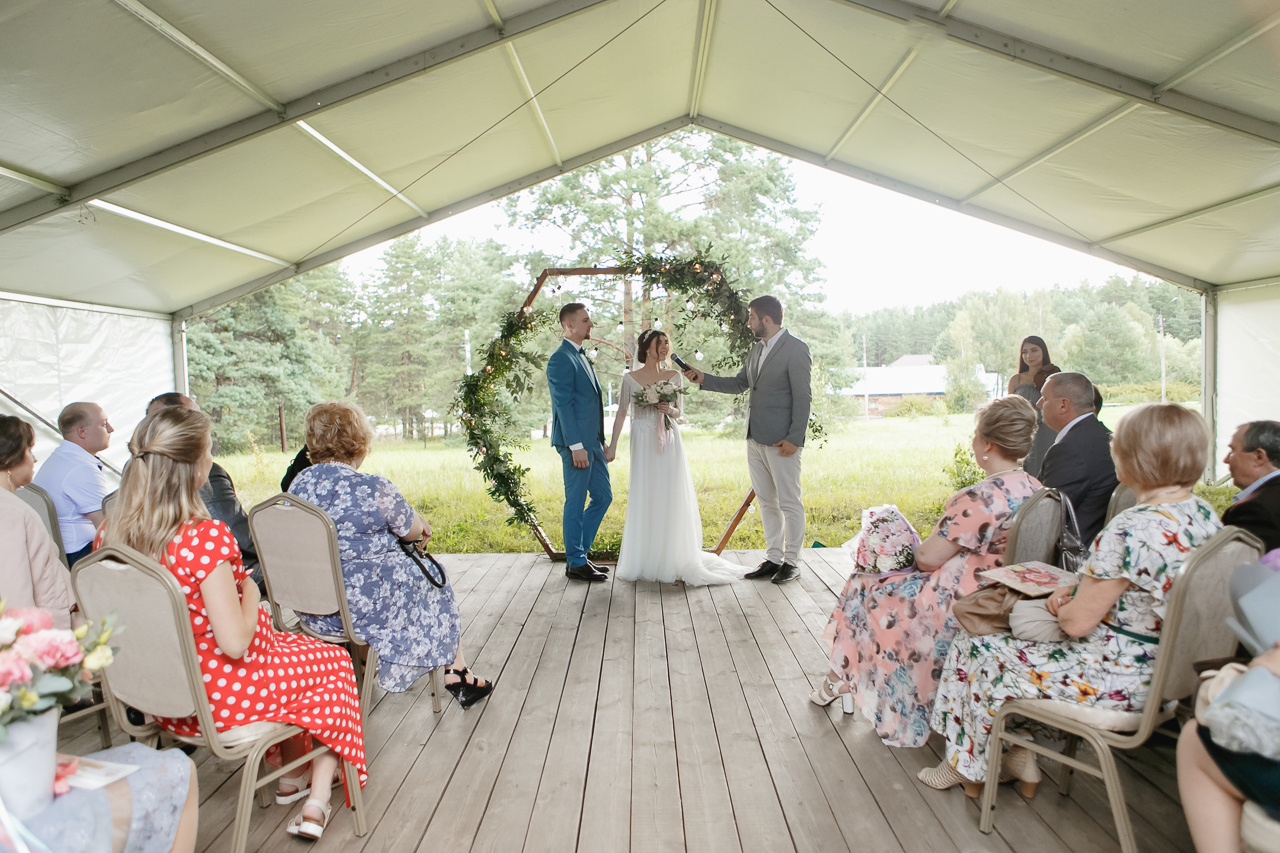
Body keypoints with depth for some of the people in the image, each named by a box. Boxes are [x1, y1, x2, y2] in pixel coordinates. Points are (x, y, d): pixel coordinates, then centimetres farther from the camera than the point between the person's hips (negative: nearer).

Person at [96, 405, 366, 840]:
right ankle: (316, 801, 22)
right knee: (334, 661, 19)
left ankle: (292, 777, 39)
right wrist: (250, 591, -10)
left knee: (293, 645, 30)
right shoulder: (207, 536, -31)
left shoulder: (111, 532, -8)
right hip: (220, 697, -7)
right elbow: (235, 641, -28)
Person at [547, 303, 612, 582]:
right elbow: (564, 405, -17)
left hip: (592, 442, 10)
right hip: (577, 443, -10)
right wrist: (576, 446, -21)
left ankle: (577, 551, 24)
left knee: (603, 497, 13)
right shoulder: (561, 360, -12)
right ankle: (576, 563, 11)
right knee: (576, 502, 0)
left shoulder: (582, 357, 18)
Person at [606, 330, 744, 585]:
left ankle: (673, 559, 10)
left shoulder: (675, 377, 7)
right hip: (644, 442, -2)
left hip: (670, 442, 2)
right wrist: (612, 445, 1)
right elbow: (621, 413, 4)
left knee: (672, 498, 0)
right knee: (645, 499, -1)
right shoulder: (631, 379, 0)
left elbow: (679, 411, 12)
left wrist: (669, 410, -10)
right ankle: (644, 561, 10)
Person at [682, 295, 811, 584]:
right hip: (755, 438, 8)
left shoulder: (796, 348, -10)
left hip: (781, 441, -8)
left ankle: (791, 562, 13)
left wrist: (794, 439, -18)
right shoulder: (757, 349, 14)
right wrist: (703, 379, 12)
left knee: (789, 502, 2)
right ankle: (773, 558, 23)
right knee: (766, 502, 13)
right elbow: (739, 383, 21)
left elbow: (802, 396, -14)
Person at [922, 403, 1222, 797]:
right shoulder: (1205, 516, -1)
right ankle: (1022, 758, 28)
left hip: (1117, 680, -9)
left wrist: (1065, 605, -1)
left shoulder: (1132, 528, -30)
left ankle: (967, 767, 30)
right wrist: (1081, 589, 3)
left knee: (975, 650, 7)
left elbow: (1078, 622, -23)